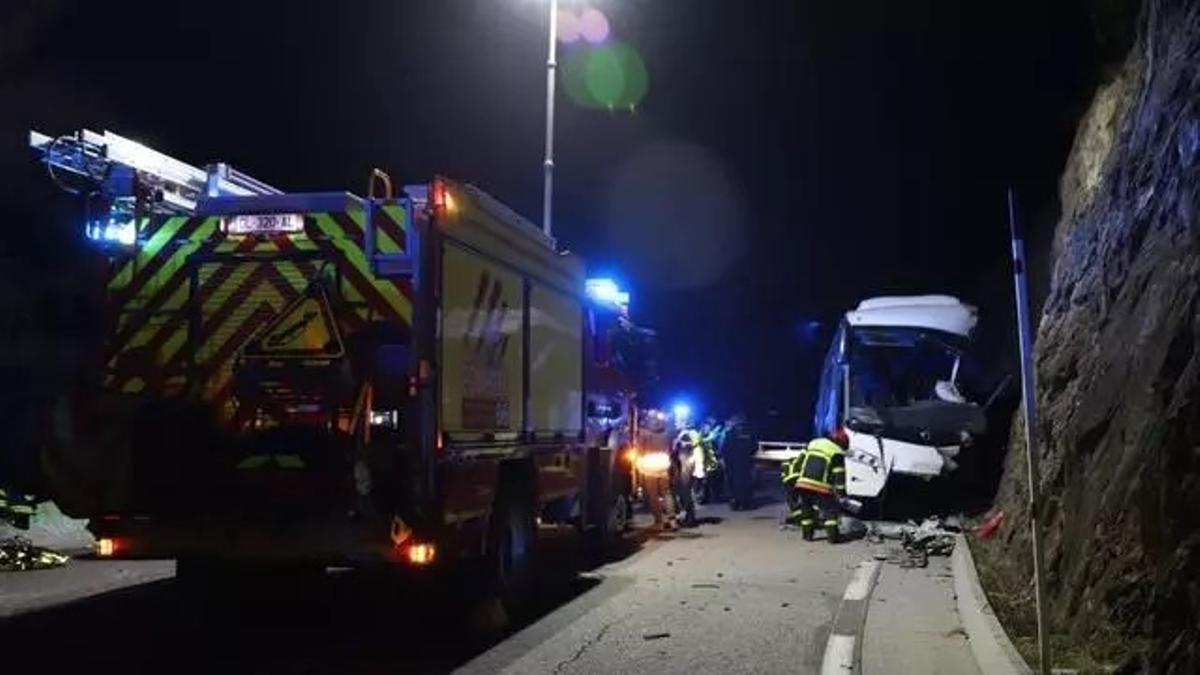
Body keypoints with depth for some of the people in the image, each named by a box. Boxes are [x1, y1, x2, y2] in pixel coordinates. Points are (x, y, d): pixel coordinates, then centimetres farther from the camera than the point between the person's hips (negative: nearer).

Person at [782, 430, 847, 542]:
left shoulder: (812, 443, 19)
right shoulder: (837, 453, 4)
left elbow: (798, 462, 16)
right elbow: (839, 475, -1)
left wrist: (793, 479, 18)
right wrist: (841, 492, 6)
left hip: (802, 484, 5)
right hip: (821, 488, -5)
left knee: (806, 508, 21)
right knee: (830, 510, 10)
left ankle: (807, 533, 24)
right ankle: (832, 535, 3)